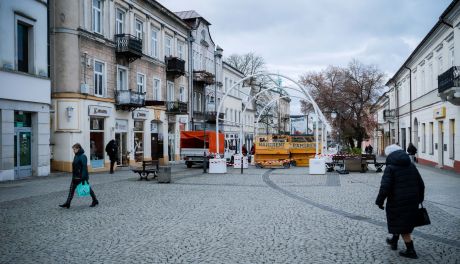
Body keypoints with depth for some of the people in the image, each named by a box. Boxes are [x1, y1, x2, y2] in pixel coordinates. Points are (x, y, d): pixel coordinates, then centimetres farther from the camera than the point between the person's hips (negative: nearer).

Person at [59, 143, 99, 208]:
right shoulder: (76, 156, 10)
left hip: (82, 177, -9)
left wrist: (83, 177, -25)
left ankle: (95, 201, 17)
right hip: (75, 177, 9)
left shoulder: (83, 156, -18)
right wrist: (73, 176, 20)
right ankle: (67, 204, 11)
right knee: (71, 189, 7)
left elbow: (84, 167, -22)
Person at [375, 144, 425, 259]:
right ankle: (394, 241, 39)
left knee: (401, 226, 4)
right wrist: (419, 199, 22)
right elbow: (421, 184, 11)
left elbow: (385, 187, -20)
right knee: (406, 222, 23)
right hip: (412, 201, 7)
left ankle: (411, 251, 6)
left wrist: (380, 201, -9)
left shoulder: (390, 168, -13)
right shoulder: (411, 166, 6)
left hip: (397, 202, -7)